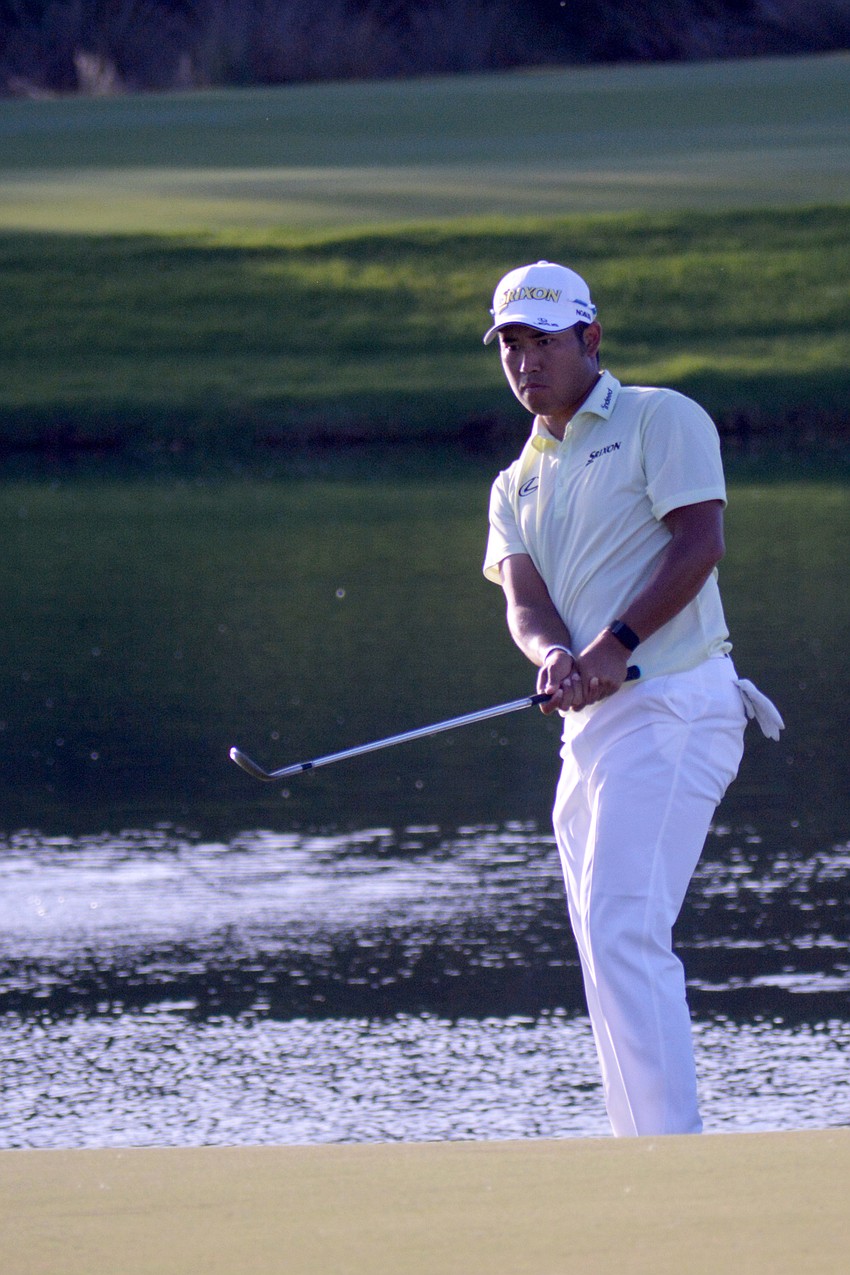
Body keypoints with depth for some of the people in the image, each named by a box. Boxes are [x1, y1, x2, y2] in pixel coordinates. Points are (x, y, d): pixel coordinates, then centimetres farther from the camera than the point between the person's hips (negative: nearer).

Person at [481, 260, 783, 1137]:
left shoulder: (660, 420, 2)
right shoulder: (517, 485, 21)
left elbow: (699, 540, -11)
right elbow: (523, 596, 4)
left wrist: (615, 644, -23)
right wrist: (554, 657, -19)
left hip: (672, 705, -8)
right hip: (590, 728, 8)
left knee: (622, 932, -20)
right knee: (607, 948, 7)